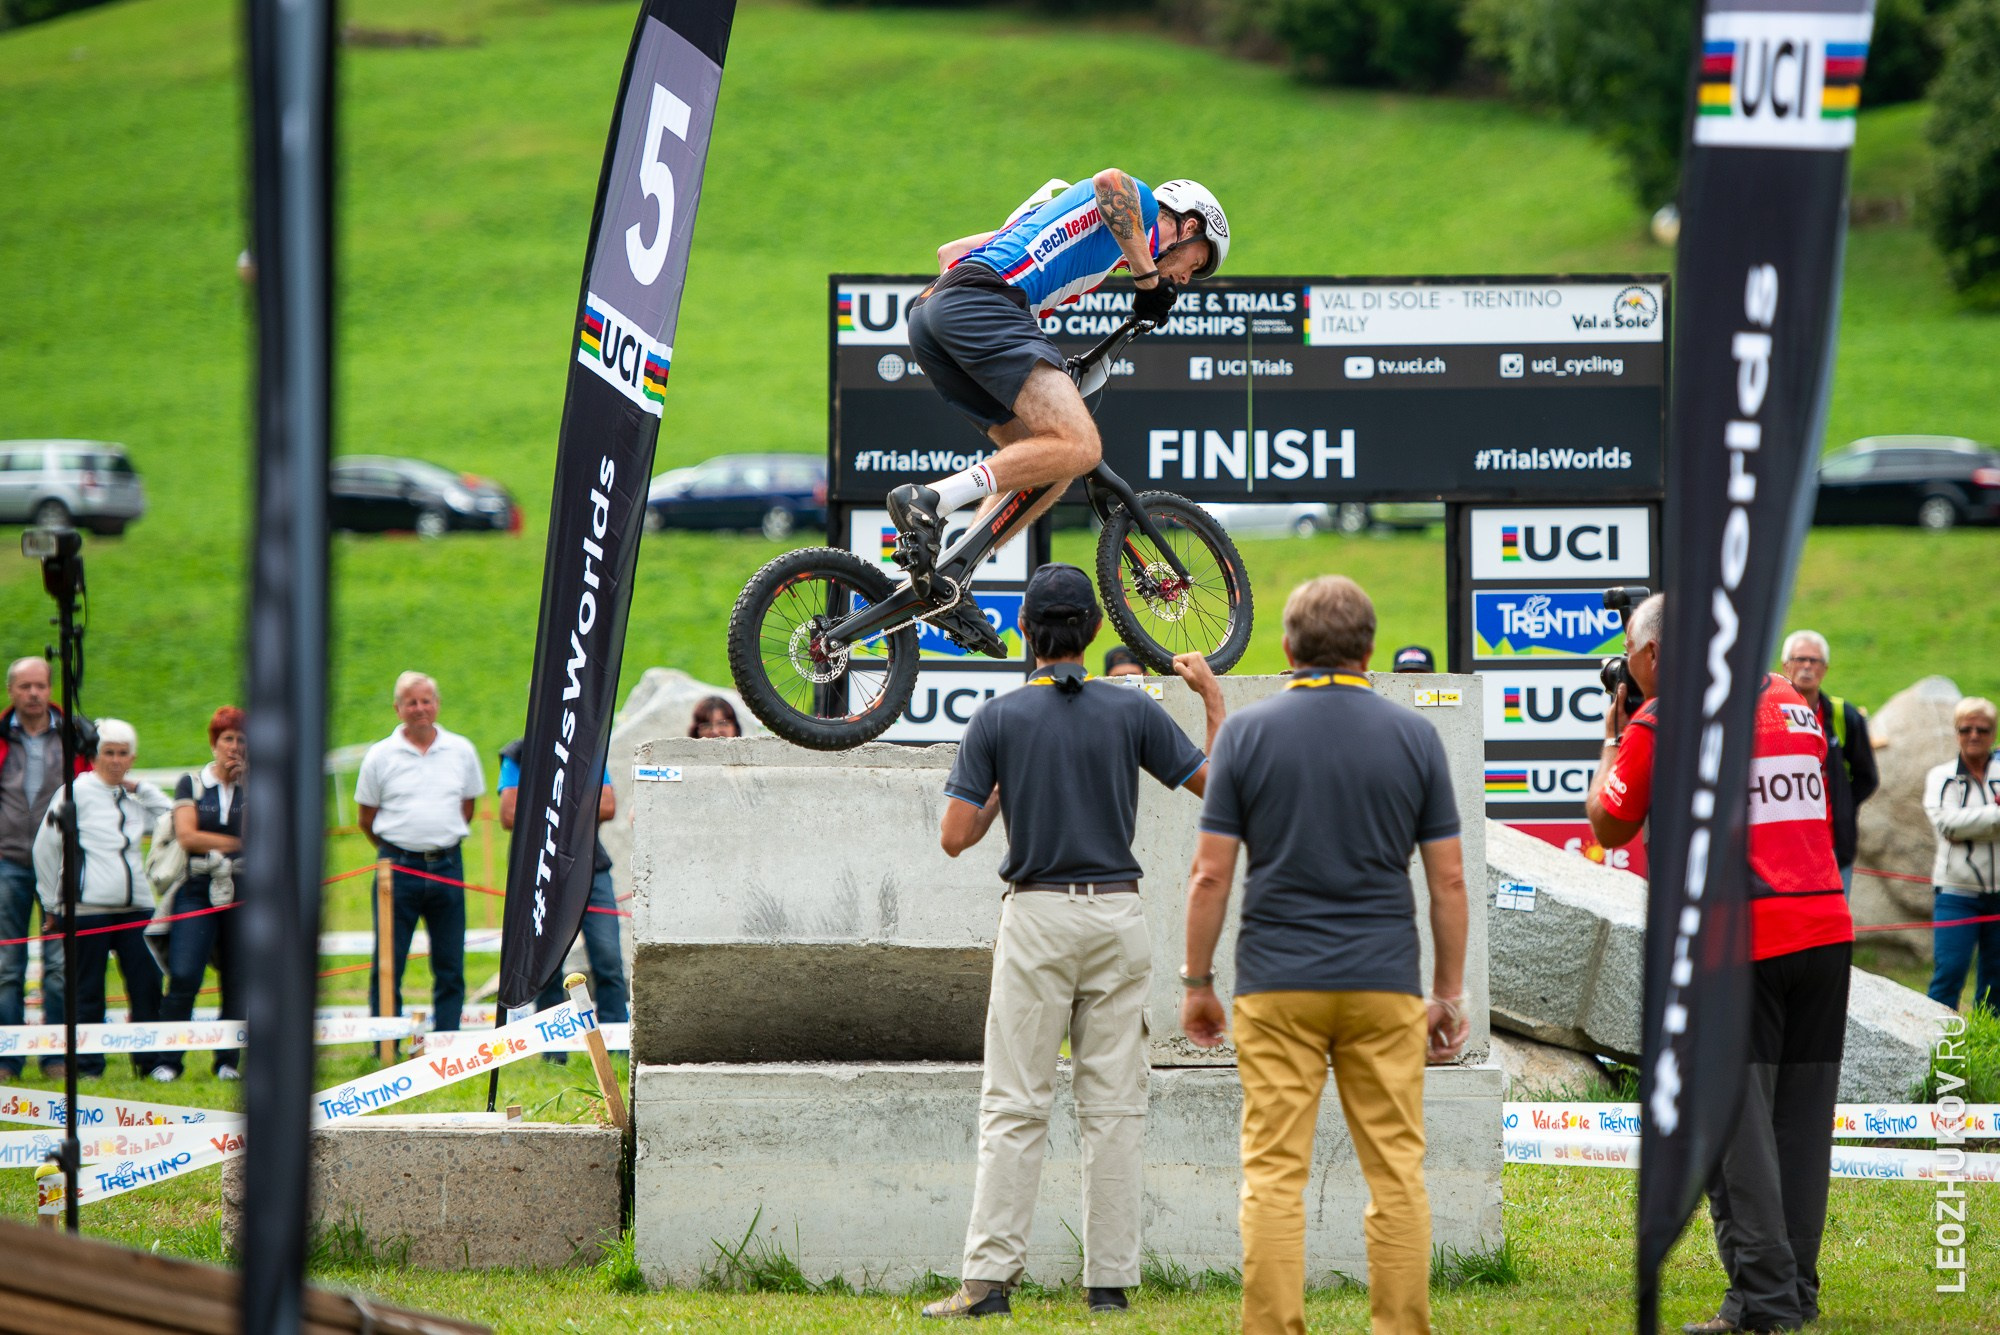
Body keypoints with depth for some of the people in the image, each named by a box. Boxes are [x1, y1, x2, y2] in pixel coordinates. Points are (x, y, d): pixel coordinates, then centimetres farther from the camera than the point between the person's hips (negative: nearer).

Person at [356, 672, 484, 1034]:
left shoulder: (461, 751, 7)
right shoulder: (381, 756, 1)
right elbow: (367, 820, 8)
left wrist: (441, 844, 11)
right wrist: (396, 850, 8)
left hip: (447, 867, 2)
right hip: (398, 868, -2)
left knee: (450, 966, 4)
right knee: (387, 966, -2)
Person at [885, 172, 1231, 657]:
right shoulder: (1141, 211, 15)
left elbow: (951, 251, 37)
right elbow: (1111, 181, -11)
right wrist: (1147, 276, -4)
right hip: (980, 303, -9)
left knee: (1050, 466, 11)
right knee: (1079, 447, -19)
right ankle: (927, 502, -28)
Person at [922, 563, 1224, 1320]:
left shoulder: (999, 719, -5)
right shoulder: (1132, 711, -1)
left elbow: (955, 837, -7)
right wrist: (1212, 696, 17)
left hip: (1036, 916, -2)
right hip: (1118, 915, 2)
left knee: (1014, 1107, -2)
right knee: (1114, 1103, 5)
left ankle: (989, 1278, -8)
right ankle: (1110, 1280, 4)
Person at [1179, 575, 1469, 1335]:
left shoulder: (1247, 734, -2)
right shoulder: (1414, 737, 1)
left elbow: (1211, 874, -3)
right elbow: (1448, 880, 2)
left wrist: (1196, 981, 6)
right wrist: (1450, 995, 9)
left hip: (1278, 986, -1)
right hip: (1385, 986, 1)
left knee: (1275, 1174, 0)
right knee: (1397, 1173, 4)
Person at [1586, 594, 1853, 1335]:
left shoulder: (1662, 718, -4)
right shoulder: (1792, 701, 14)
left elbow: (1609, 827, 7)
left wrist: (1612, 740, 22)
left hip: (1737, 941, -6)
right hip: (1827, 931, 6)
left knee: (1733, 1122, -2)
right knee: (1801, 1117, 11)